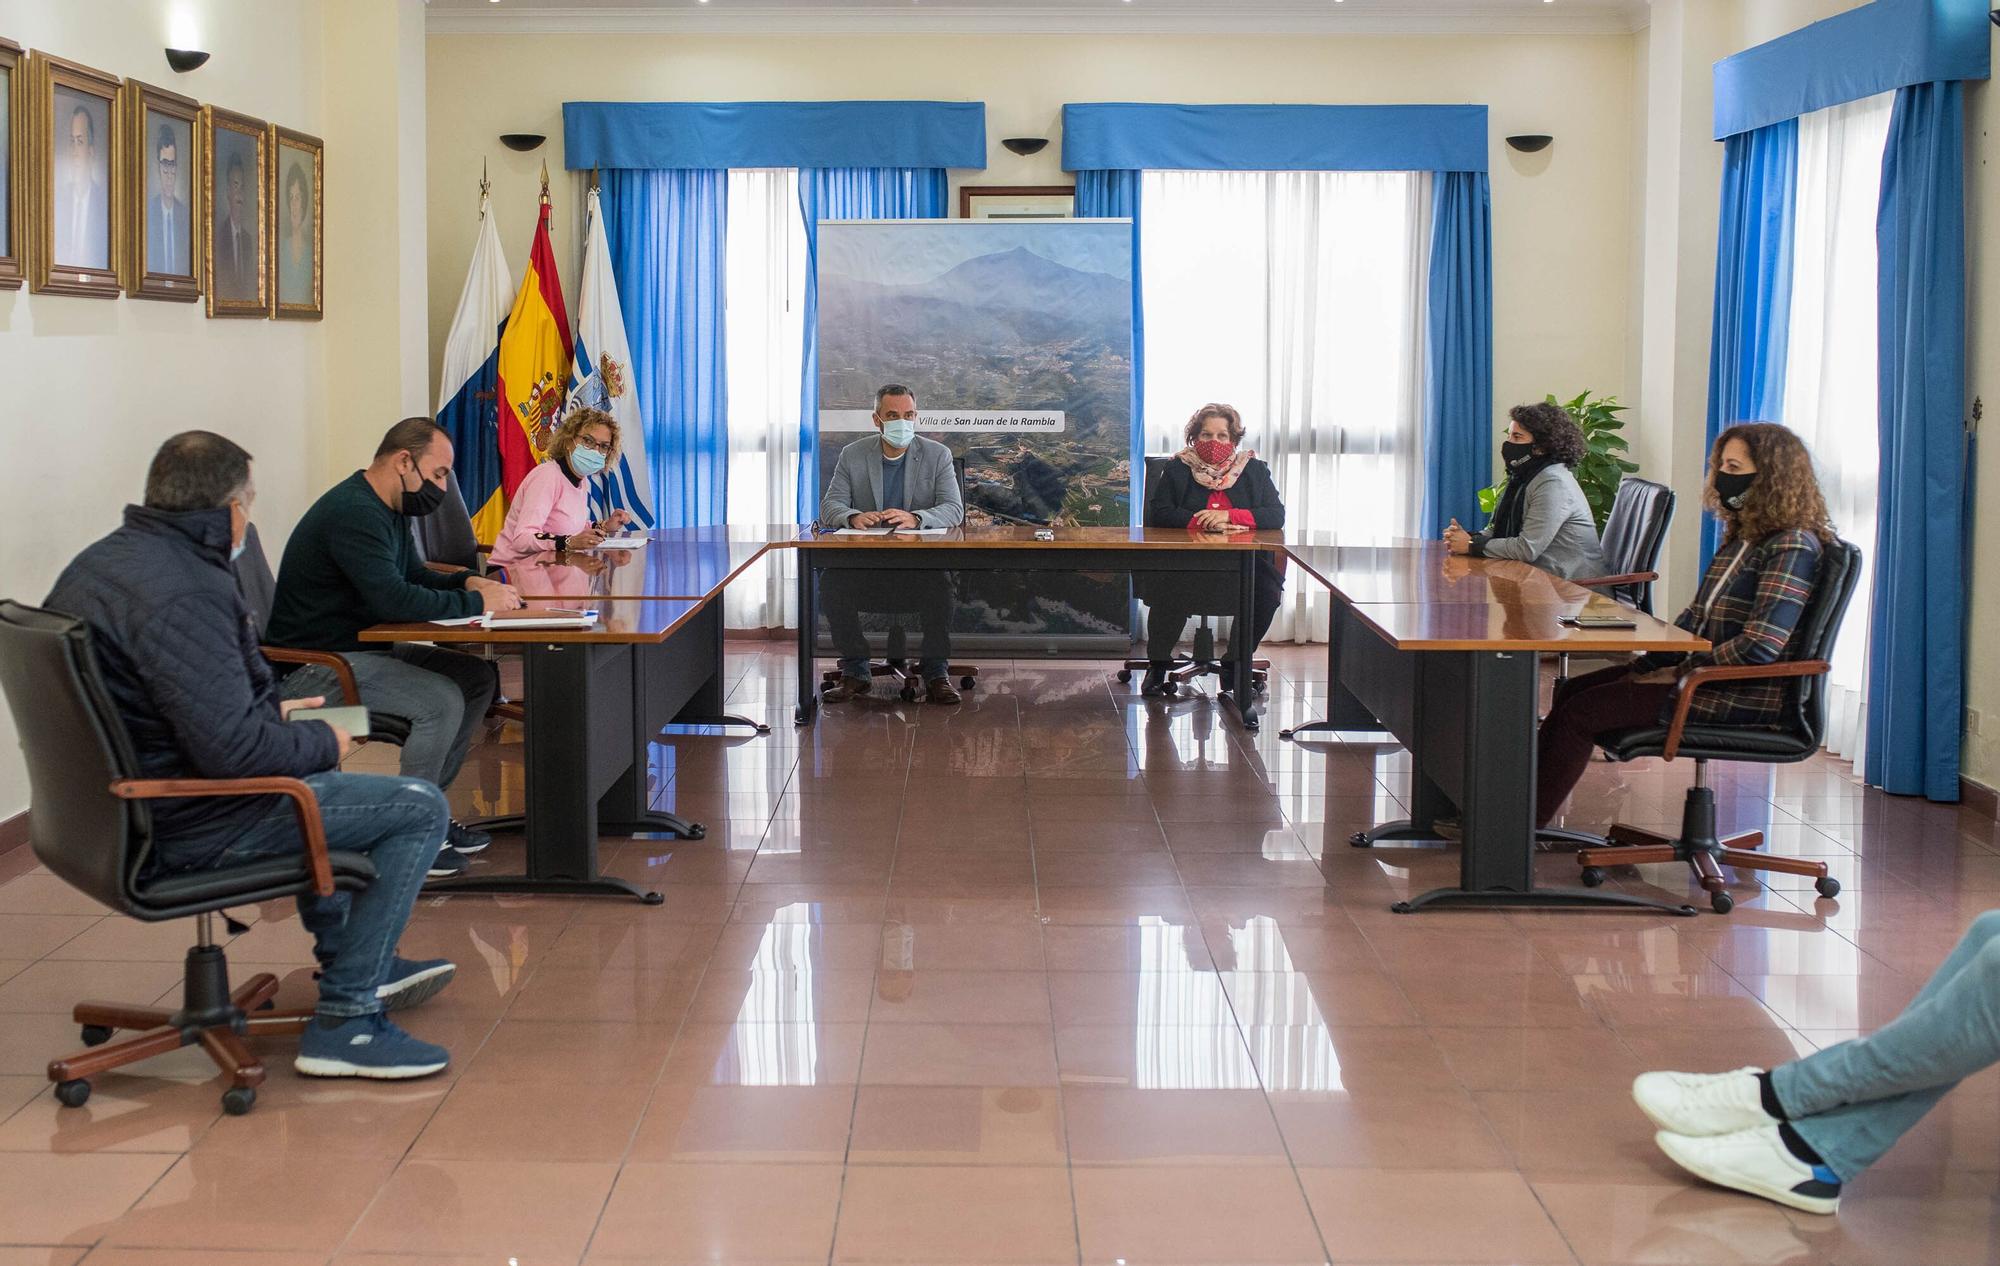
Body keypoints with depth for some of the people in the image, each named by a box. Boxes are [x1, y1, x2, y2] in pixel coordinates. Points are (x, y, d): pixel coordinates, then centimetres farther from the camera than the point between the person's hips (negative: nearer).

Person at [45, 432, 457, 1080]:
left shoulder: (100, 562, 6)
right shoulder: (182, 597, -26)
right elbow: (234, 749, -30)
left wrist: (272, 711, 19)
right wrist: (322, 742, -12)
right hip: (182, 828, -11)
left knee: (320, 778, 36)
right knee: (421, 808, -7)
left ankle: (356, 958, 44)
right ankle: (345, 1019, -3)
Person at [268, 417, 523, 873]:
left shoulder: (389, 510, 12)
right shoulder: (353, 512, -22)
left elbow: (413, 575, 23)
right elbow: (394, 599, -30)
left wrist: (467, 583, 2)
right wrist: (475, 602, -20)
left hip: (365, 649, 11)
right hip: (316, 663, -11)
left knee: (476, 677, 4)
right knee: (442, 699, -25)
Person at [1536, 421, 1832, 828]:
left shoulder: (1792, 546, -16)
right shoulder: (1741, 536, 14)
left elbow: (1761, 644, -25)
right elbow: (1696, 617, 18)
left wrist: (1679, 673, -16)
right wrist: (1645, 665, 4)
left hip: (1745, 695, -10)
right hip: (1705, 671, 10)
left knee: (1581, 711, -13)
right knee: (1572, 690, 6)